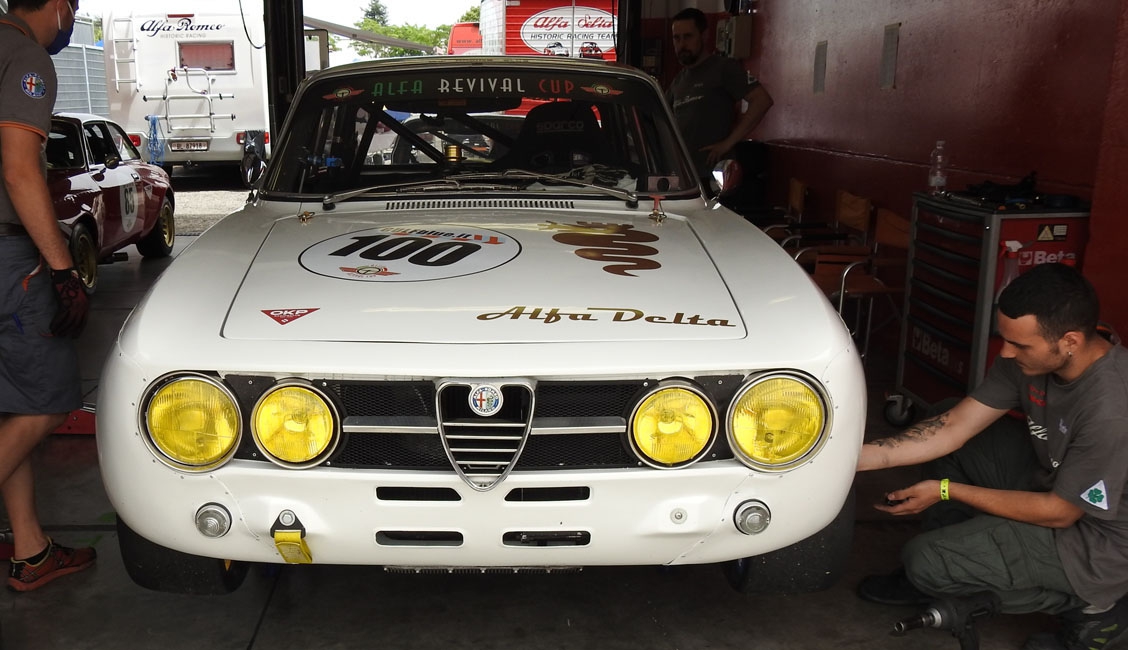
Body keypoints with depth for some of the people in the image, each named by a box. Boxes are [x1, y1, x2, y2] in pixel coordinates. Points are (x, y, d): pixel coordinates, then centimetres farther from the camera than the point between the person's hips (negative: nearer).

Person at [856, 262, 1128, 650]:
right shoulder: (1029, 358, -12)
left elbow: (1059, 513, -24)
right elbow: (953, 427, -9)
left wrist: (947, 491, -19)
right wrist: (859, 456, -17)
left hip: (1095, 541, -8)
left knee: (925, 560, -14)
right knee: (942, 434, 2)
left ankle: (1088, 605, 1)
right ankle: (932, 578, 14)